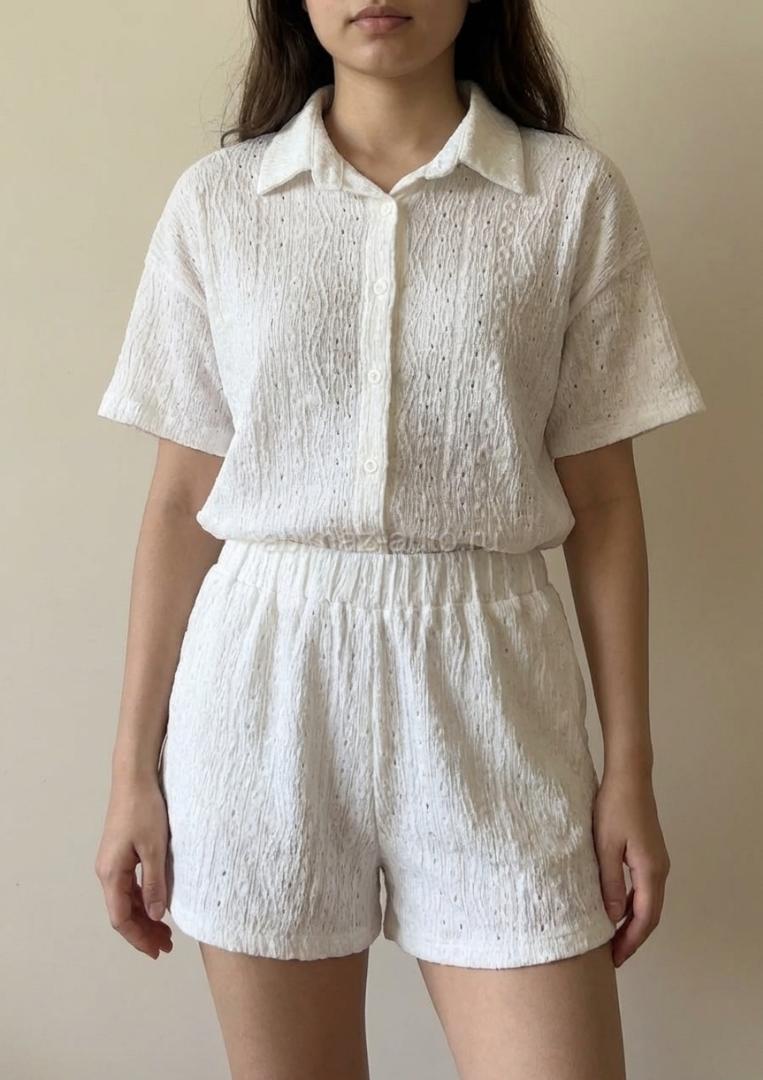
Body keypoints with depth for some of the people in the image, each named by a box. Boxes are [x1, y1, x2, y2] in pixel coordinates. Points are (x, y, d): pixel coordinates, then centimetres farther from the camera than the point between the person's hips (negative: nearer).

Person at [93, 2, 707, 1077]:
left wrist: (630, 769, 2)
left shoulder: (576, 193, 2)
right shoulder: (215, 201, 4)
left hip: (484, 690, 0)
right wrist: (134, 766, 5)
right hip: (263, 681, 1)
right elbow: (182, 496, 5)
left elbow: (602, 497, 3)